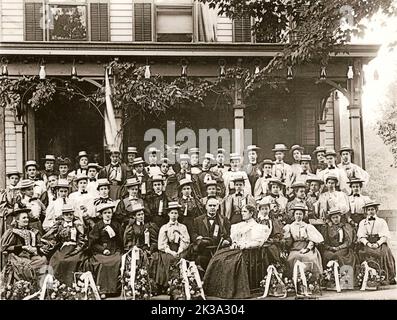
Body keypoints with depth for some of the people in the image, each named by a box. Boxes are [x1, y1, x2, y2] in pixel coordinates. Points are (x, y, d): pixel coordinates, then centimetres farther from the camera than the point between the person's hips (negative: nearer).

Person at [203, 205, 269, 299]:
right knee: (217, 257, -21)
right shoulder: (239, 226, 28)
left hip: (248, 250, -6)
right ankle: (215, 288, -23)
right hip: (236, 248, 6)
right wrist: (234, 244, 2)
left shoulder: (257, 227, 7)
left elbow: (258, 242, -4)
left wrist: (245, 245, -14)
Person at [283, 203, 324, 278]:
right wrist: (287, 232, -5)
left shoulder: (307, 227, 12)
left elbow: (313, 240, 1)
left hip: (307, 250, 0)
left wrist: (307, 249, -13)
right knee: (296, 258, -30)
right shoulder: (290, 227, 14)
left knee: (311, 258, -29)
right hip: (294, 251, 0)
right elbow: (288, 244, 9)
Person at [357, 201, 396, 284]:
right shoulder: (362, 223, 17)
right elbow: (361, 236, 7)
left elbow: (385, 236, 3)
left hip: (380, 243, -1)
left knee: (385, 252, -30)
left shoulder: (382, 221, 14)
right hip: (367, 244, 1)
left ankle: (389, 278, -21)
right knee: (362, 253, -30)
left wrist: (377, 243, -14)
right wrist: (368, 243, -12)